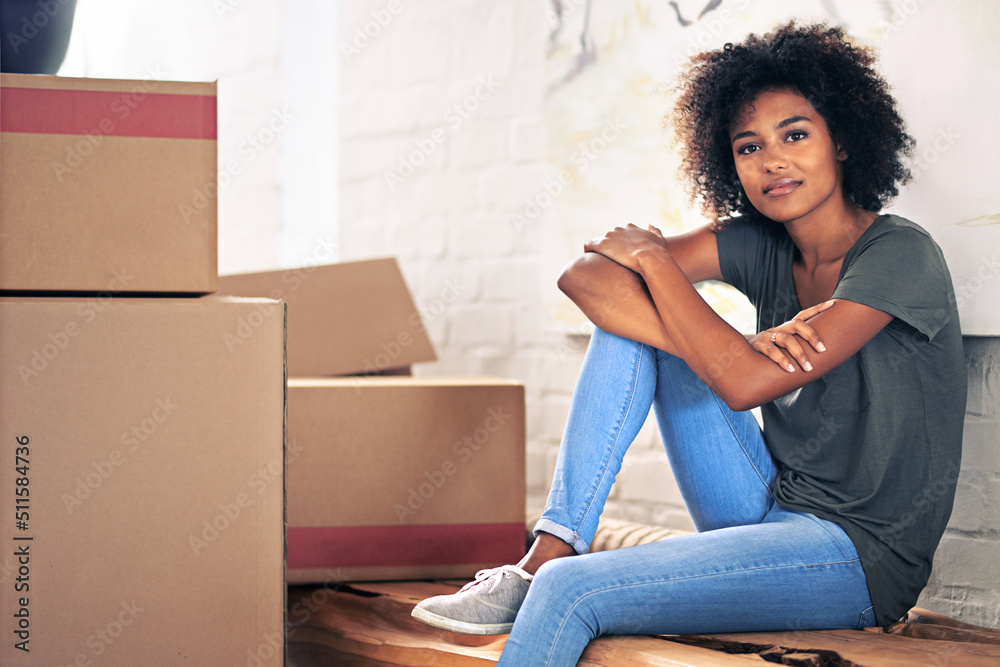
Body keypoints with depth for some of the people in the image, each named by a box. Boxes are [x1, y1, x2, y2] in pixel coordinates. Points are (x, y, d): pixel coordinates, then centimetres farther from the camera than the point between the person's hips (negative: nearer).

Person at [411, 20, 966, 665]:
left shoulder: (900, 254, -14)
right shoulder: (760, 243, 5)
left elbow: (744, 383, -24)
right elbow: (584, 274, -7)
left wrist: (654, 257, -10)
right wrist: (731, 347, -22)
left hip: (861, 555, -7)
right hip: (766, 511, 7)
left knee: (569, 593, -26)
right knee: (627, 311, -3)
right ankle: (544, 559, -9)